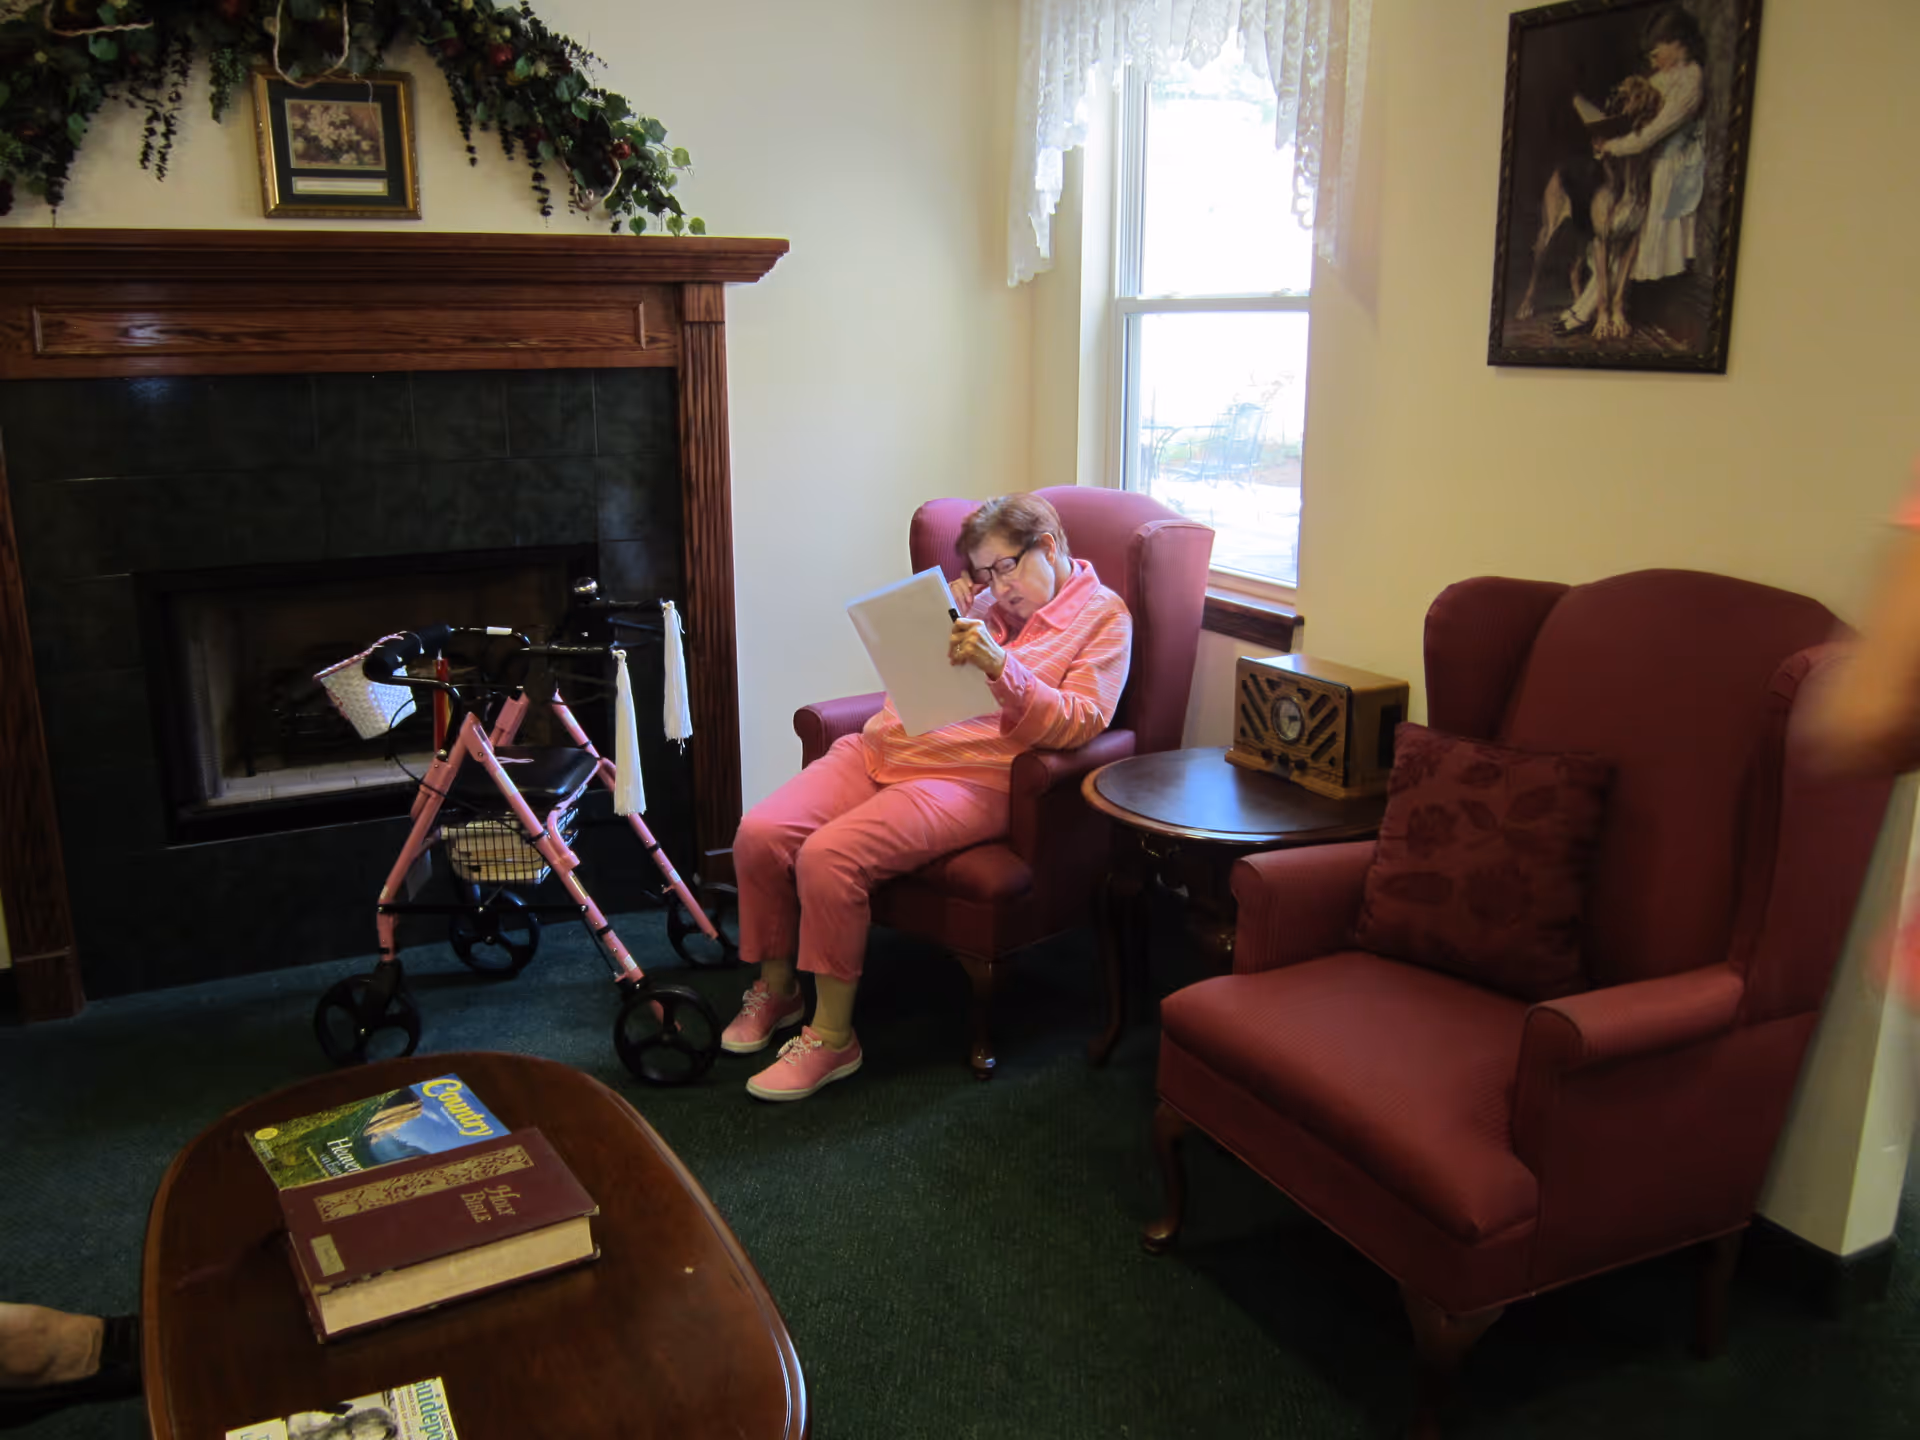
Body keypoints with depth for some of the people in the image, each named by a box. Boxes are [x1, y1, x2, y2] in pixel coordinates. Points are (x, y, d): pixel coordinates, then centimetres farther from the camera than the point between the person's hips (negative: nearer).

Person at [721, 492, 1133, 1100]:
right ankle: (774, 987, 10)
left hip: (968, 777, -7)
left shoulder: (1102, 616, 4)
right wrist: (948, 622, 7)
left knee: (828, 857, -28)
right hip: (882, 748, 7)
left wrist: (1000, 668, -24)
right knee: (759, 834, -13)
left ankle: (832, 1036, -12)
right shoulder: (985, 602, 22)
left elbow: (1075, 725, -11)